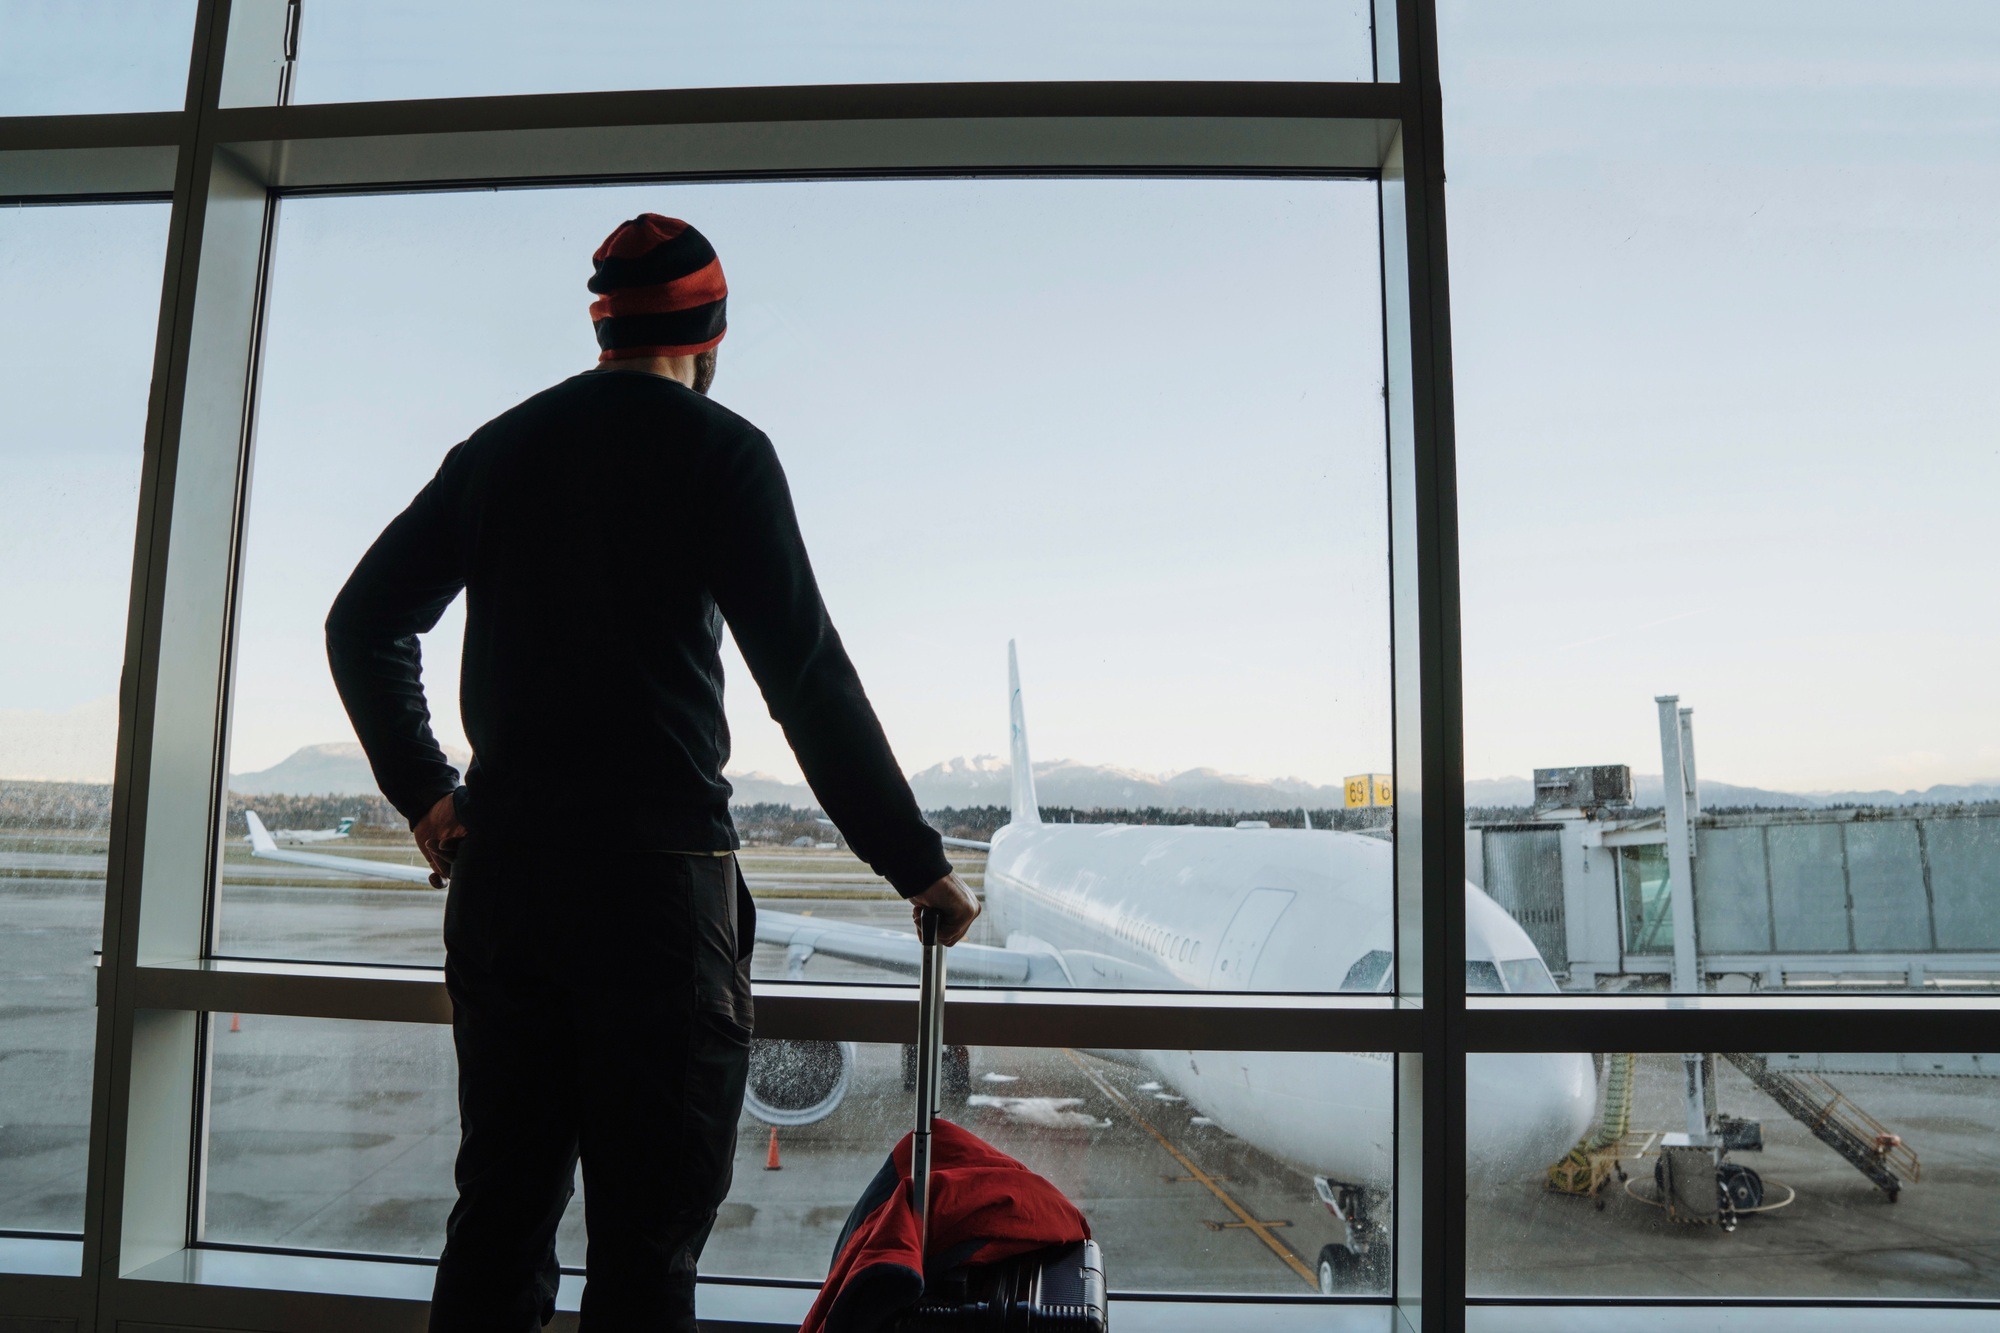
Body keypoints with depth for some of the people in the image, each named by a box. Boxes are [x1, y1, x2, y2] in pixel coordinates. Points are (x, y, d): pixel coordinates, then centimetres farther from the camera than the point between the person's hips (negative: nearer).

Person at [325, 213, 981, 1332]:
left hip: (496, 870, 6)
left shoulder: (496, 449, 14)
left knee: (500, 1214, 16)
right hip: (655, 872, -6)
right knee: (646, 1242, 2)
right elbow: (808, 678, -11)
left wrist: (424, 793, 20)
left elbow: (361, 624, 17)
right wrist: (919, 864, -6)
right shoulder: (719, 449, -4)